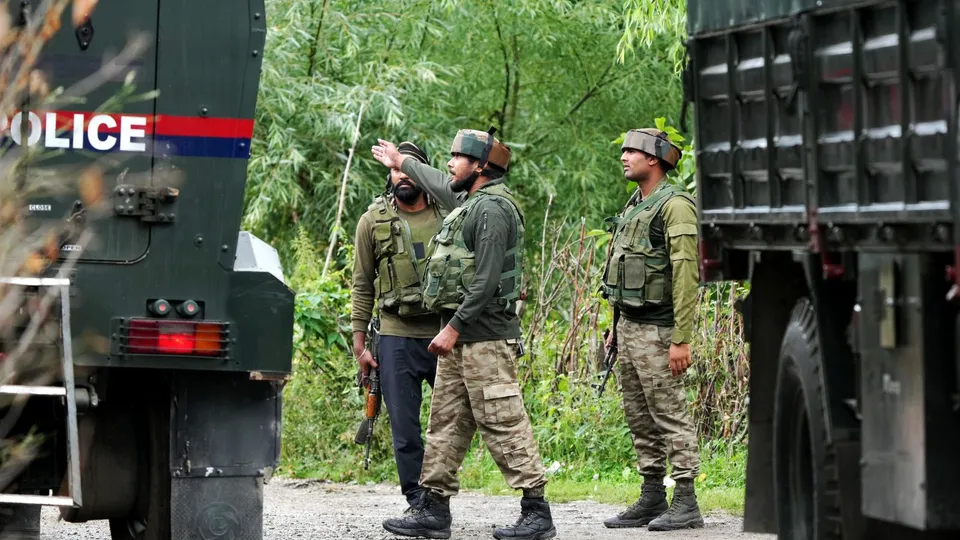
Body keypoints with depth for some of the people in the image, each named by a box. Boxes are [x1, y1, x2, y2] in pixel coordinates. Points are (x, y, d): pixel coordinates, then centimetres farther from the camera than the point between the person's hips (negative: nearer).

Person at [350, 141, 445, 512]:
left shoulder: (447, 218, 5)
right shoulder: (373, 221, 3)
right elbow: (362, 287, 5)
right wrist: (359, 343, 1)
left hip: (446, 335, 1)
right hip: (397, 338, -1)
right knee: (405, 427, 0)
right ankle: (416, 502, 8)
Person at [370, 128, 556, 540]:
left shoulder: (492, 208, -14)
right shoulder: (469, 201, 17)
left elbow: (486, 280, -20)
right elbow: (441, 186, 41)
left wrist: (454, 328, -20)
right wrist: (403, 162, 56)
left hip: (484, 335, -11)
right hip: (458, 336, 11)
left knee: (503, 422, -12)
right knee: (446, 422, 10)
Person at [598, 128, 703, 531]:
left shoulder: (675, 206, -14)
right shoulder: (634, 206, 16)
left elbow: (686, 275, -20)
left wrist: (682, 339, -24)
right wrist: (615, 327, 21)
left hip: (656, 330, -9)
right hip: (629, 326, 10)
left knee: (670, 414, -8)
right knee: (640, 417, 11)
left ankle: (685, 504, -7)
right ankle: (652, 498, 17)